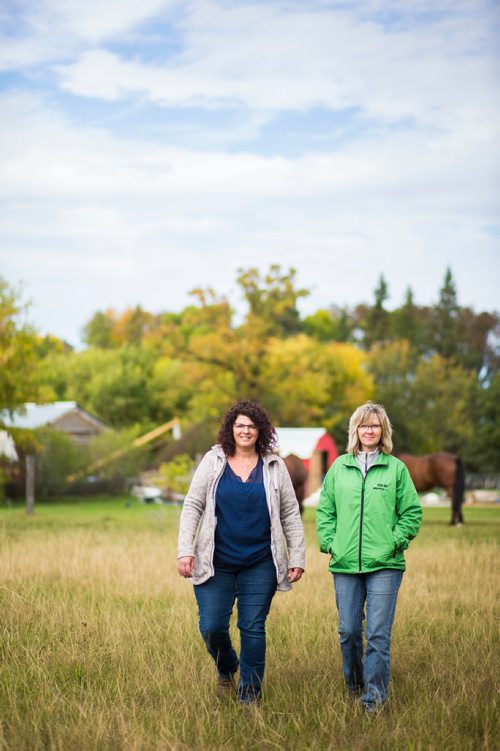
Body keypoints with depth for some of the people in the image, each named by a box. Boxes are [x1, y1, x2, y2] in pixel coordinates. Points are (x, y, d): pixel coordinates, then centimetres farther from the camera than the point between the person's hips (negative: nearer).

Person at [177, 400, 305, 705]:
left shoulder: (274, 467, 5)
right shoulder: (213, 462, 3)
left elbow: (291, 514, 8)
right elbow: (192, 507, 3)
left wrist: (297, 558, 4)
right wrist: (185, 551, -6)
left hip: (260, 565, 0)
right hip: (216, 564, 0)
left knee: (253, 628, 1)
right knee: (212, 627, -2)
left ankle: (249, 696, 14)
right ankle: (226, 669, 30)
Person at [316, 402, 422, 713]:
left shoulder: (396, 468, 4)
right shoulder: (339, 467, 9)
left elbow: (412, 512, 5)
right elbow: (325, 510, 14)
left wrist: (395, 542, -5)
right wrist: (329, 542, 2)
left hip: (385, 565, -2)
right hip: (346, 563, 2)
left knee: (378, 632, -7)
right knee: (348, 631, 7)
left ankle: (375, 693, -1)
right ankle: (353, 684, 27)